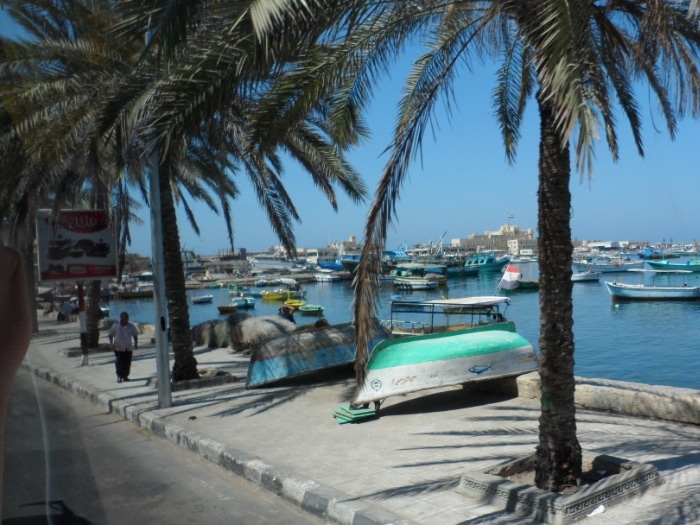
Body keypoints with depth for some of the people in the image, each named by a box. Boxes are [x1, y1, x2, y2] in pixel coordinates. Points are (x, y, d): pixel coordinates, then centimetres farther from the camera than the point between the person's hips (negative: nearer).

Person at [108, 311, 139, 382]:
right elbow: (111, 335, 5)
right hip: (118, 347, -2)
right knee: (119, 362, -7)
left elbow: (135, 335, 11)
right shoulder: (115, 325, -3)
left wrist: (136, 344, 2)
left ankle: (125, 376, 17)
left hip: (128, 348, 2)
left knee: (127, 363, 4)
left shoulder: (131, 326, 0)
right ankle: (119, 376, 2)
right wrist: (111, 344, -5)